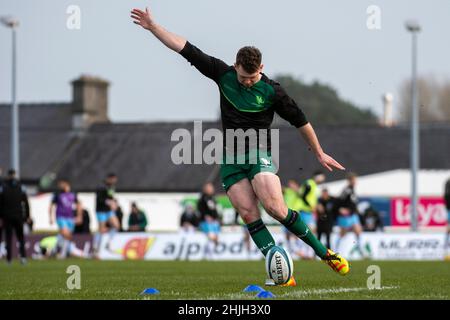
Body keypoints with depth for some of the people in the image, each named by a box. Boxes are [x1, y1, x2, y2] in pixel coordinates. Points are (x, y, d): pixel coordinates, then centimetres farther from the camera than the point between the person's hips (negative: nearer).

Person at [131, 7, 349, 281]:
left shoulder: (272, 91, -8)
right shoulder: (223, 74, 1)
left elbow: (300, 121, 3)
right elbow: (186, 49, 3)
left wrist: (319, 153, 9)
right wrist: (153, 26, 1)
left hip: (259, 154, -4)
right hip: (231, 158, 4)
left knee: (275, 208, -22)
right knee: (249, 215, -12)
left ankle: (324, 253, -10)